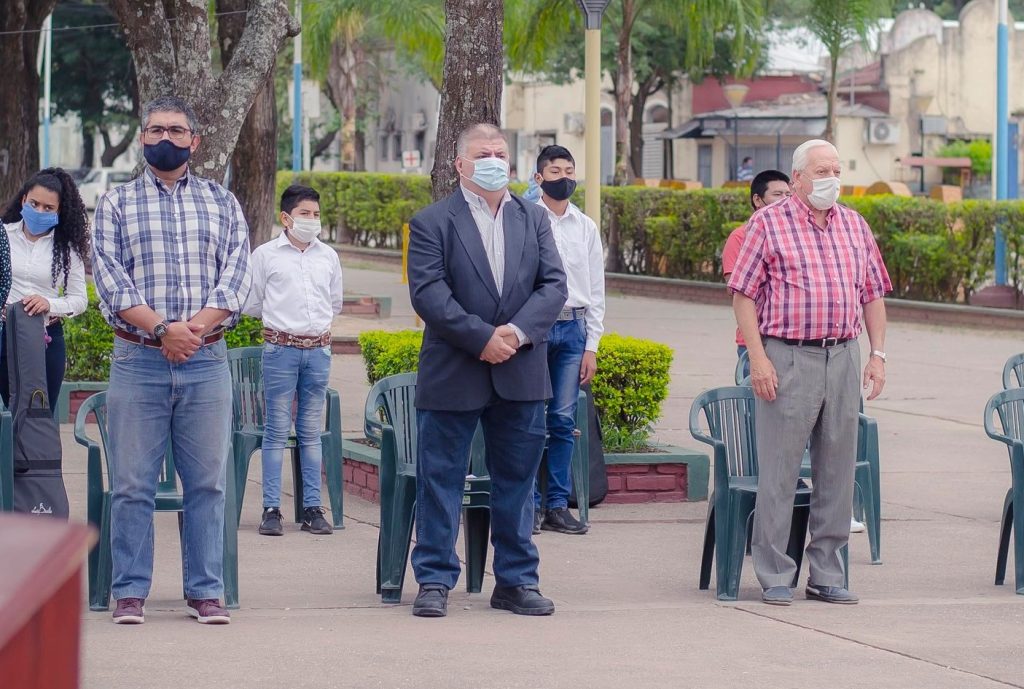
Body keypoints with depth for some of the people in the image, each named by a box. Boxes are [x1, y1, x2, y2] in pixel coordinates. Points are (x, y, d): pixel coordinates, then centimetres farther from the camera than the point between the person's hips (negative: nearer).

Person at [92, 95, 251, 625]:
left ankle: (205, 591, 8)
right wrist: (162, 329, -15)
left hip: (206, 361, 1)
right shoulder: (116, 204, 9)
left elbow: (237, 276, 3)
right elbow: (109, 279, -2)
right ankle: (130, 591, 5)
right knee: (132, 483, -1)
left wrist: (197, 327, -13)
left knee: (207, 482, 2)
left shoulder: (222, 203, 13)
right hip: (138, 362, -1)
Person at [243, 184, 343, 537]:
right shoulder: (266, 255, 0)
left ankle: (312, 508, 10)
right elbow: (251, 303, 7)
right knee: (277, 431, -3)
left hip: (318, 348, 3)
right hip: (280, 348, -3)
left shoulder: (328, 257, 10)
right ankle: (271, 509, -2)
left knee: (311, 431, 7)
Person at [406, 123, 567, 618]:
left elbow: (554, 285, 3)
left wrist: (517, 332, -13)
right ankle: (434, 581, 8)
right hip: (452, 375, -4)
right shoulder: (432, 223, -2)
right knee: (441, 478, 1)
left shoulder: (534, 219, 11)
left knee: (517, 479, 9)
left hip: (521, 373, 4)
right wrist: (483, 338, -18)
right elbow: (428, 294, -12)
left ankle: (516, 581, 17)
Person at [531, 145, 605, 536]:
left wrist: (591, 347, 7)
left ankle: (558, 506, 8)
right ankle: (529, 504, 1)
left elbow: (595, 290, 14)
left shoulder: (586, 228, 12)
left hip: (573, 328, 3)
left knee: (563, 421, 4)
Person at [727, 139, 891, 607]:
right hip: (787, 358, -5)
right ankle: (774, 577, 4)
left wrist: (878, 354, 8)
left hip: (843, 358, 5)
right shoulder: (768, 224, -2)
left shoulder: (854, 226, 14)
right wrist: (758, 358, -12)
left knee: (837, 470, 7)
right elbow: (743, 293, -4)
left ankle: (826, 574, 15)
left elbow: (872, 293, 18)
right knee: (779, 471, -3)